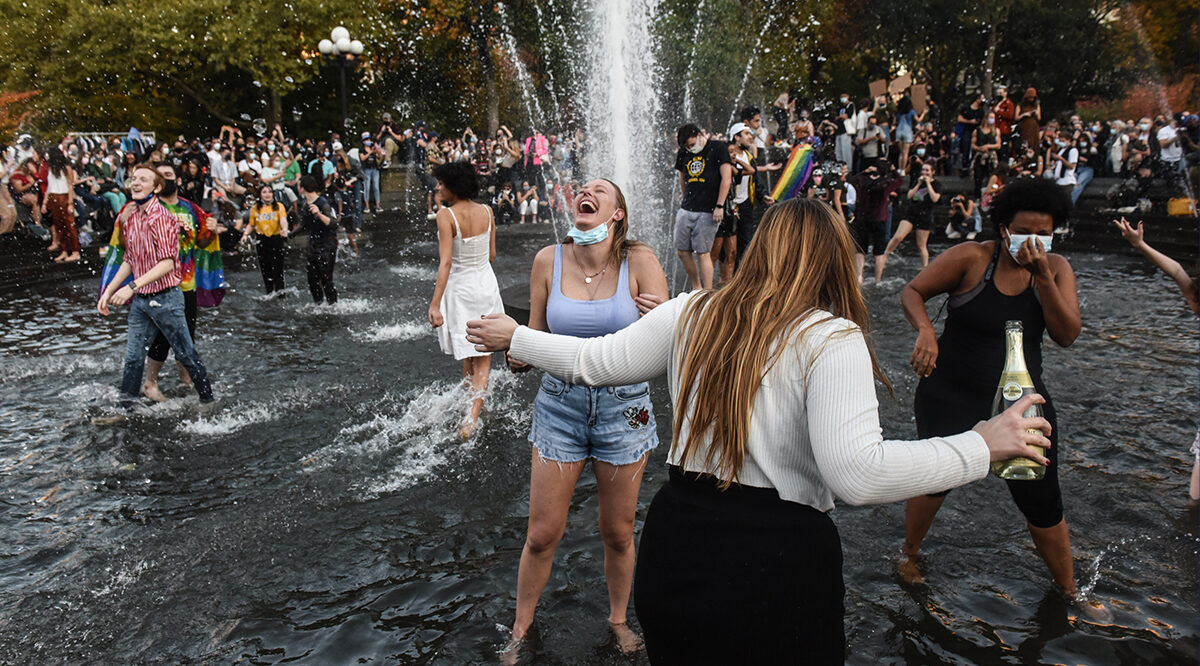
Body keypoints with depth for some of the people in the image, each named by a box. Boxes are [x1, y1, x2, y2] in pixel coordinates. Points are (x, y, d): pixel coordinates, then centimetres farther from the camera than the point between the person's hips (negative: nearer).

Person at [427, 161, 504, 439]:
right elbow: (492, 255, 6)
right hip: (487, 285, 3)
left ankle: (470, 408, 32)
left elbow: (445, 262, -24)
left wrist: (435, 304, -26)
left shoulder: (446, 215, -17)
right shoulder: (486, 211, -2)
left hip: (460, 288, -3)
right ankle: (472, 416, -6)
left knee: (468, 358, 16)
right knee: (483, 358, 8)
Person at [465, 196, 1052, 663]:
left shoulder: (690, 314, 3)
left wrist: (512, 337, 27)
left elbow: (592, 362, 10)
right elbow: (855, 474, -23)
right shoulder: (832, 338, -12)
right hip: (777, 563, -4)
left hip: (673, 550, 5)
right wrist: (982, 444, -14)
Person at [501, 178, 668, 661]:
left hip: (624, 407, -1)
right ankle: (520, 630, 33)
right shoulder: (549, 261, -5)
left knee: (618, 533, 14)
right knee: (542, 534, 8)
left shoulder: (639, 261, -11)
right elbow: (536, 337, 5)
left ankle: (618, 619, 41)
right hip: (560, 404, 1)